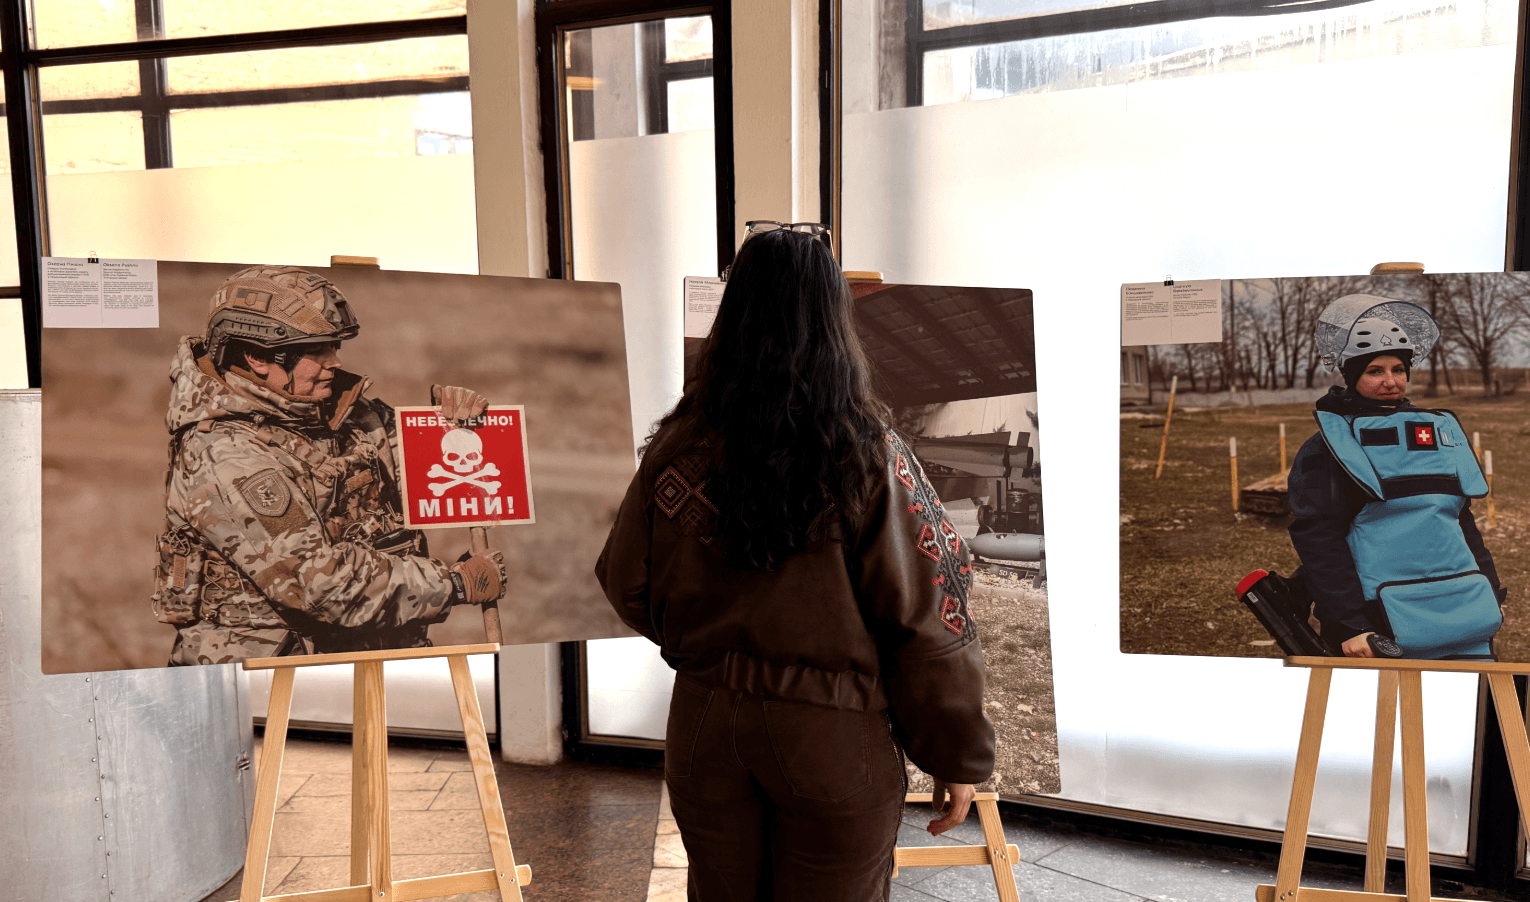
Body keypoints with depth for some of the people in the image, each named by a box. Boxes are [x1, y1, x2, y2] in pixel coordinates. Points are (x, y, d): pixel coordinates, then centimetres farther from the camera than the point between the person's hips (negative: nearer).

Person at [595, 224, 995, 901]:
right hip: (832, 741, -3)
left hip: (705, 726, 3)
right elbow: (928, 619, -14)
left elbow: (628, 587, 3)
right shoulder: (869, 458, -16)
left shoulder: (677, 449, -7)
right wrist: (957, 755, -1)